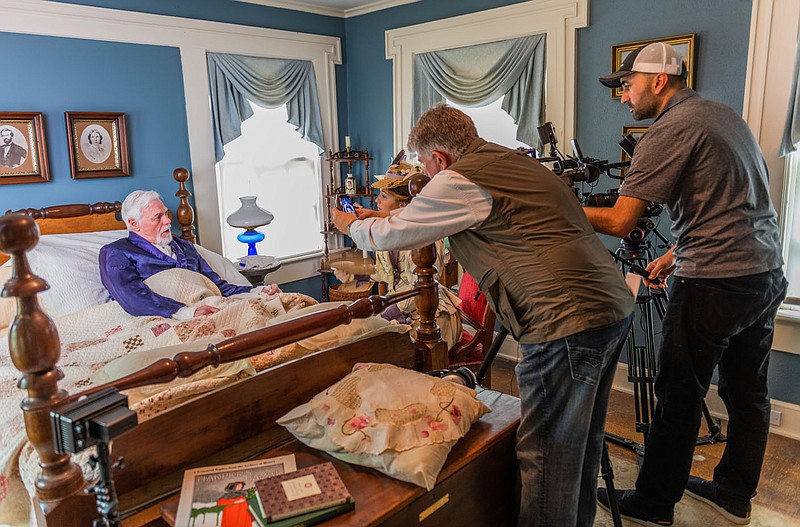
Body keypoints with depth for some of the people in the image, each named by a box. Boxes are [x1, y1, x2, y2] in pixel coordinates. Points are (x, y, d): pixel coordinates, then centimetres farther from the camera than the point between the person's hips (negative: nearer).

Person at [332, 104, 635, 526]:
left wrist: (351, 224, 24)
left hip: (566, 325, -10)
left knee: (545, 459, 2)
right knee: (581, 443, 23)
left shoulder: (458, 181, -8)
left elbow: (390, 236, 2)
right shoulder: (514, 160, 20)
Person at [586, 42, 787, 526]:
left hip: (714, 286, -9)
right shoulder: (726, 115, 15)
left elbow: (620, 222, -18)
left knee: (679, 399, 3)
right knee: (748, 394, 17)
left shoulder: (669, 131, -13)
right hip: (768, 274, 9)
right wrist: (678, 254, 20)